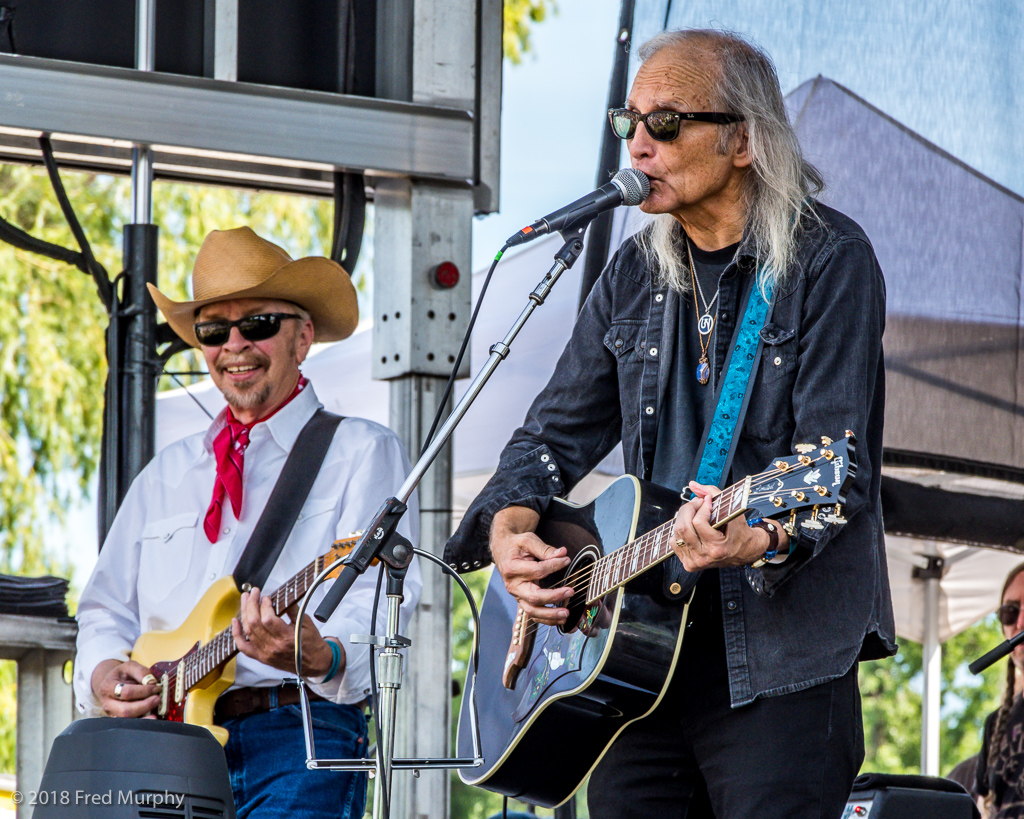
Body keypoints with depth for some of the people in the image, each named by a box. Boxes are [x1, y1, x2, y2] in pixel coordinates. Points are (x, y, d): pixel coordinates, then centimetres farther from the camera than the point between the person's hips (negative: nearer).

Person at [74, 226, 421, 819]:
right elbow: (109, 607, 28)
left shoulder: (363, 453, 7)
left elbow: (377, 599, -7)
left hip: (297, 741, -4)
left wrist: (320, 657, -28)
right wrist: (103, 673, 5)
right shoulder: (167, 473, 25)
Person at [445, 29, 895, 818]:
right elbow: (557, 432, 18)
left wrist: (760, 541, -34)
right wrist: (509, 528, -3)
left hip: (779, 651, -6)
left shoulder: (829, 259, -6)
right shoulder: (636, 274, 14)